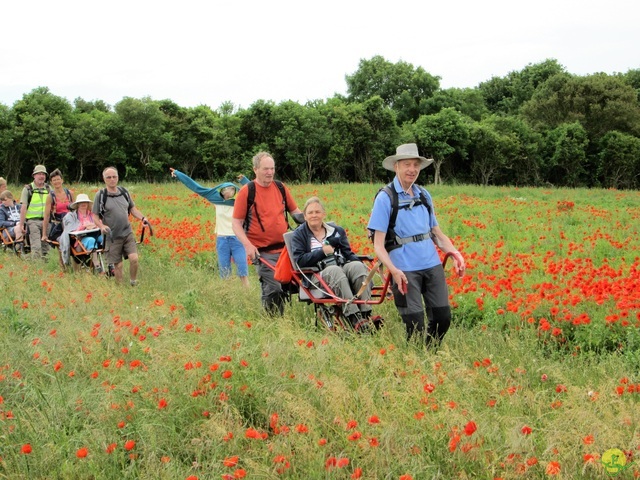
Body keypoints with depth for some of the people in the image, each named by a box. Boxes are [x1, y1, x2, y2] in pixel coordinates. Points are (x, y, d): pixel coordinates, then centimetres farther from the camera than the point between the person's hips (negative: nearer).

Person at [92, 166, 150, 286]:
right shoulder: (100, 195, -7)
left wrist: (142, 218, -3)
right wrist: (101, 226, -24)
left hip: (128, 233, 2)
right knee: (117, 265, 4)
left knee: (134, 258, -10)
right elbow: (95, 216, -5)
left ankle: (134, 284, 10)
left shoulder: (124, 192, 4)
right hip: (112, 237, -2)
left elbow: (132, 208, 13)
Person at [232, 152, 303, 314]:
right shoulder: (246, 191, -5)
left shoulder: (281, 188, 8)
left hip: (285, 248, 5)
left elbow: (294, 211, 19)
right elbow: (236, 223, -4)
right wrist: (247, 244, -17)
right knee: (273, 290, -10)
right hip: (263, 252, -5)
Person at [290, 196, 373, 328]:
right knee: (334, 270, -37)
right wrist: (322, 252, -7)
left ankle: (366, 313, -38)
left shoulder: (337, 231, 25)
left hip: (344, 268, 4)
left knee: (357, 266, -30)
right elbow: (299, 260, -1)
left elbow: (348, 253, 19)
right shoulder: (299, 234, 13)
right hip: (318, 275, -4)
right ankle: (354, 318, -48)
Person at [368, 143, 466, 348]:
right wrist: (393, 270, -24)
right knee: (416, 325, -4)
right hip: (405, 270, -5)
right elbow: (378, 244, -8)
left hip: (432, 265, 5)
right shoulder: (385, 198, -4)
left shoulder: (424, 195, 13)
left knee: (442, 318, 5)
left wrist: (454, 252, 1)